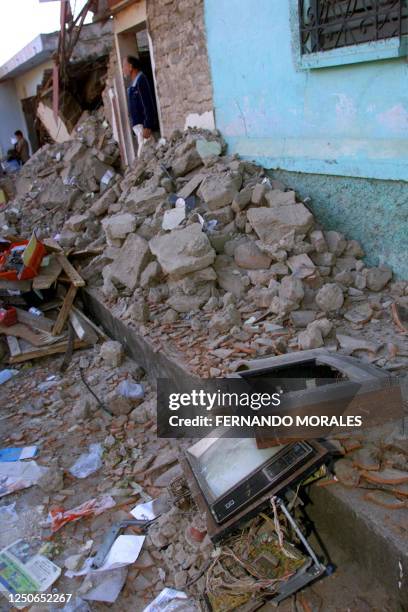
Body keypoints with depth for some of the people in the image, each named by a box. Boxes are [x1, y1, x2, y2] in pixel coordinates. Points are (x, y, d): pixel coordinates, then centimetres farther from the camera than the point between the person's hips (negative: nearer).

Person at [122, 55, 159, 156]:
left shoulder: (141, 80, -11)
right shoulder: (134, 82, 17)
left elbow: (148, 105, -18)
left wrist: (147, 127, -23)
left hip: (144, 125, -9)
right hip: (138, 126, 9)